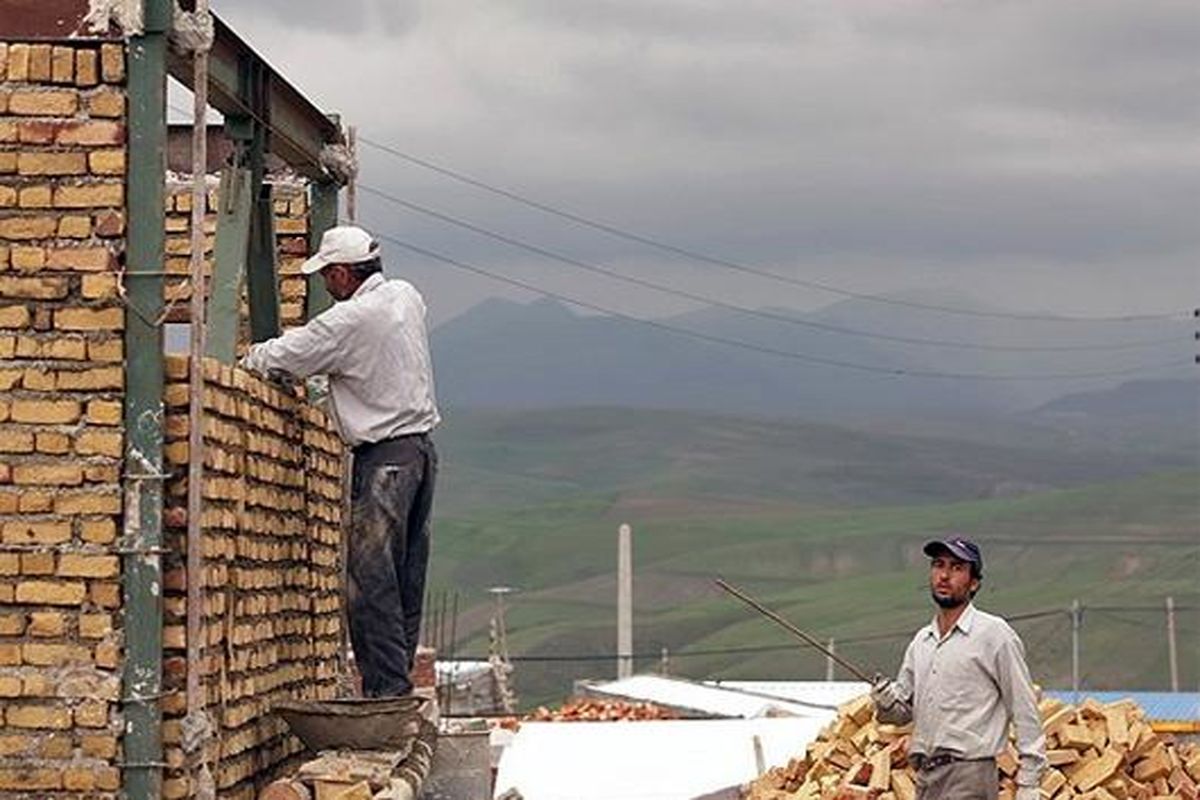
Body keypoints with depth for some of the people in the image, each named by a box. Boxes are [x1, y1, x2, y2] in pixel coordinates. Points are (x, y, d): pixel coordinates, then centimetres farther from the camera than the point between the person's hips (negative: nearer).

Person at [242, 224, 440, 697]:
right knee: (407, 578, 10)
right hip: (422, 447, 9)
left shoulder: (348, 321, -15)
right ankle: (399, 684, 13)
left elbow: (285, 357, -6)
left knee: (371, 580, -7)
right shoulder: (406, 297, 9)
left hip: (384, 457, -9)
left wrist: (249, 359, 15)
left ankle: (386, 688, -10)